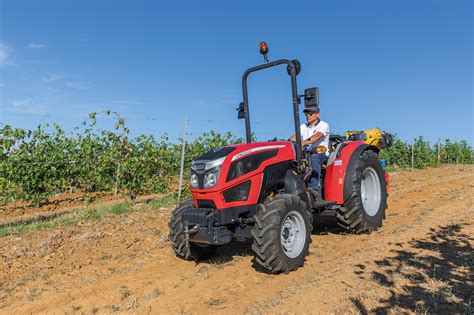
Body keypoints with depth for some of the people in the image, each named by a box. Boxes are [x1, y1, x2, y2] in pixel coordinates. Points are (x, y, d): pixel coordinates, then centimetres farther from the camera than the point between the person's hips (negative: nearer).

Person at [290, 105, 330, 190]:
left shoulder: (324, 125, -1)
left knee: (314, 158, -39)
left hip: (321, 154, -5)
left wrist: (303, 143, -40)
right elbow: (294, 137, 4)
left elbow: (317, 136, -23)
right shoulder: (303, 126, 18)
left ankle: (314, 187, -43)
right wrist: (292, 140, -22)